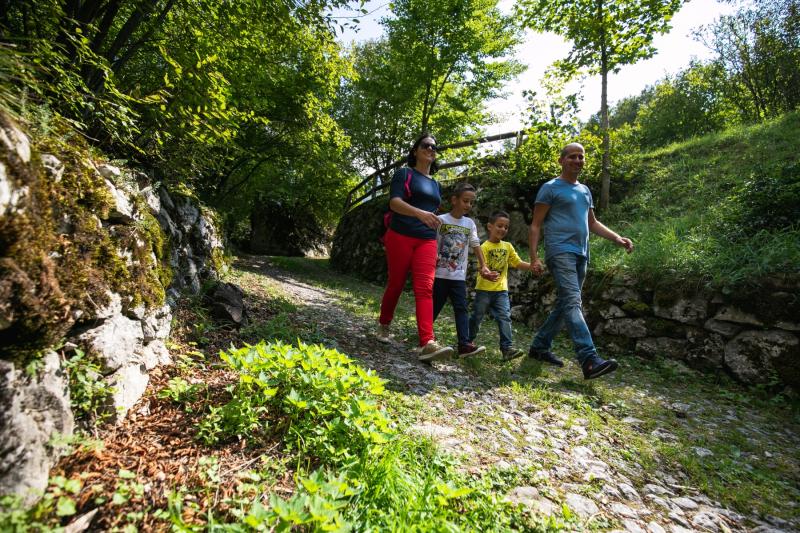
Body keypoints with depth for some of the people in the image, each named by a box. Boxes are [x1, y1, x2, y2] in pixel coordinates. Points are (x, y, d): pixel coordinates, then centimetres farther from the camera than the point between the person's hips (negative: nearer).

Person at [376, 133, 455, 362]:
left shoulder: (436, 184, 21)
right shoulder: (403, 174, 4)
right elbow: (394, 202, -13)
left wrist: (436, 249, 21)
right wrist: (420, 213, -32)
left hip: (426, 242, 4)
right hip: (401, 237, -4)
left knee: (425, 289, -10)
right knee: (396, 284, 4)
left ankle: (427, 344, -20)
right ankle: (384, 325, 29)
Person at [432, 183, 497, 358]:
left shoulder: (470, 224, 8)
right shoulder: (441, 220, -3)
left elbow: (476, 246, 8)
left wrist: (483, 266, 0)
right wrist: (433, 257, -20)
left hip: (458, 276, 3)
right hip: (439, 274, -3)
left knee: (461, 308, -4)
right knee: (434, 307, 6)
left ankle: (464, 344, -8)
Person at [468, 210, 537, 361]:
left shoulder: (508, 246, 6)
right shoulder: (485, 247, -10)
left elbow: (518, 263, 6)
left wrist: (531, 266, -13)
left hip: (501, 290, 4)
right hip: (484, 289, -3)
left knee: (504, 317, -5)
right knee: (477, 317, 9)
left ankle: (507, 348, -5)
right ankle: (468, 342, 28)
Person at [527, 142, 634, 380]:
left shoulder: (585, 190, 23)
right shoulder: (550, 188, 1)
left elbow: (593, 223, 27)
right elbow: (536, 225, -4)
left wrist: (617, 238, 11)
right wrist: (534, 257, -14)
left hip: (581, 254, 8)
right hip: (560, 251, -8)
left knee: (564, 304, 9)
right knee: (572, 302, -18)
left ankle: (539, 346, 21)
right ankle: (589, 360, -24)